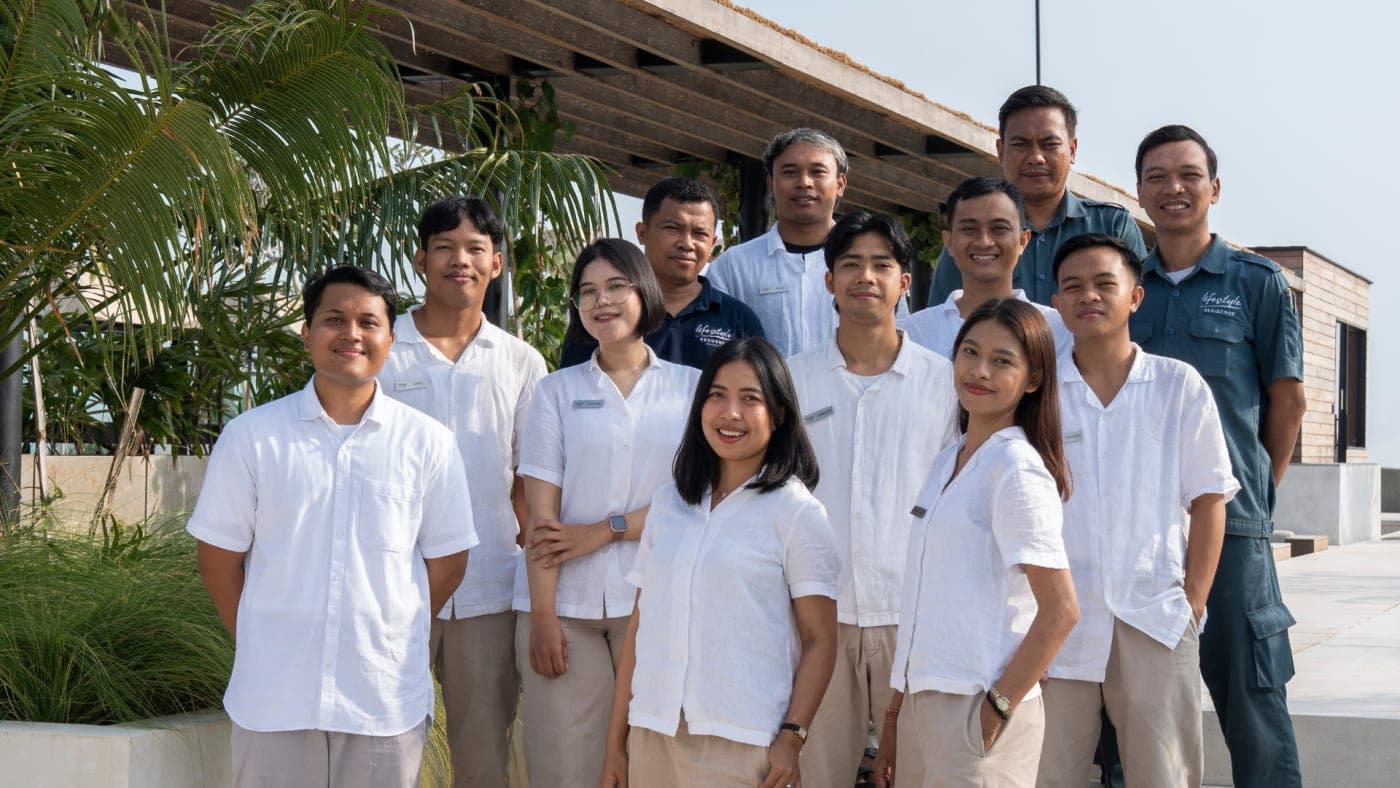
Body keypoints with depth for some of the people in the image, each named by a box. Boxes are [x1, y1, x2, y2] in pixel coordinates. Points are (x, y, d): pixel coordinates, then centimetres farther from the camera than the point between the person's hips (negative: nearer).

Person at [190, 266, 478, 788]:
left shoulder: (428, 443, 1)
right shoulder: (251, 437, 0)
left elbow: (446, 561, 7)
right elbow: (220, 556, 5)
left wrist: (389, 639, 5)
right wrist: (259, 647, 5)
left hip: (386, 701, 1)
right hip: (273, 700, 0)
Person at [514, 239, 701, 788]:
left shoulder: (691, 387, 7)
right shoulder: (558, 391, 8)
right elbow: (541, 514, 1)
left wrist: (603, 530, -9)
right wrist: (542, 614, -8)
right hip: (566, 601, 0)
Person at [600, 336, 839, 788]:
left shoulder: (796, 511, -2)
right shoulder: (668, 504, 12)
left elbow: (819, 640, -5)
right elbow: (640, 625, 12)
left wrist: (791, 738, -15)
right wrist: (615, 742, 11)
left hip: (743, 745, -4)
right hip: (653, 735, 4)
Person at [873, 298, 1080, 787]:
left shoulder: (1017, 469, -11)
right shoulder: (948, 461, 12)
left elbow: (1060, 610, -15)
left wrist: (997, 709, -15)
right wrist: (893, 720, 13)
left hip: (975, 710, -7)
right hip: (923, 703, 7)